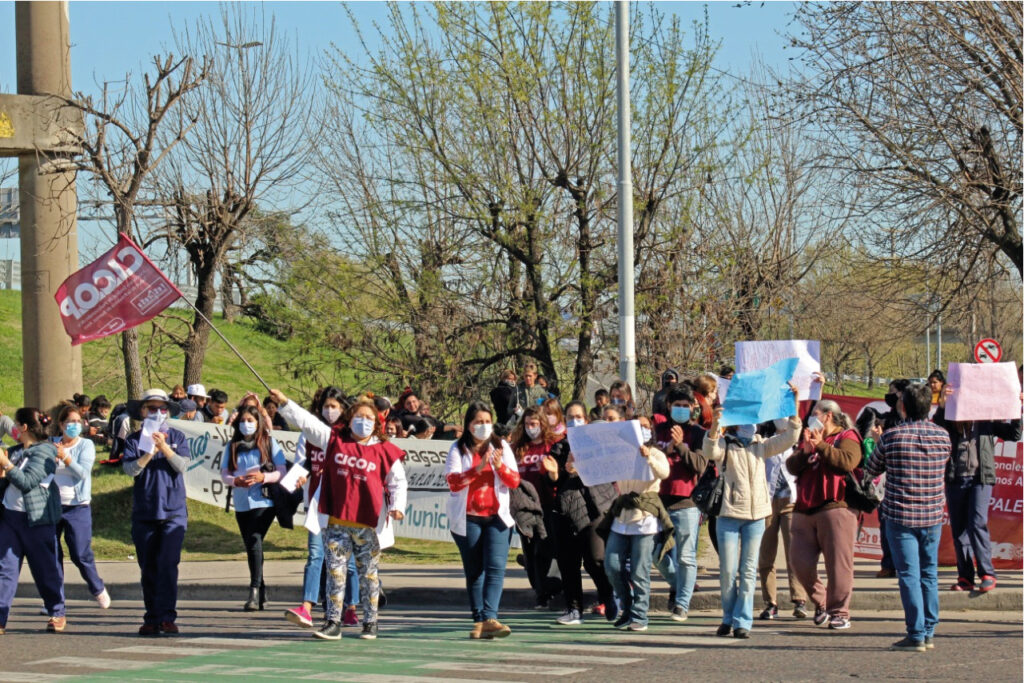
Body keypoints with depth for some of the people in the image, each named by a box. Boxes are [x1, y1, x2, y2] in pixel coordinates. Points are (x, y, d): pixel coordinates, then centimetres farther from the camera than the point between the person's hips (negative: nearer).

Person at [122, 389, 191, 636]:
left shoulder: (177, 437, 8)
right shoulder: (134, 440, 7)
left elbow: (182, 465, -6)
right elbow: (130, 469, -7)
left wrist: (164, 447, -18)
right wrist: (150, 452, -18)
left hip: (173, 512, -1)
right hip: (144, 513, 1)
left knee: (168, 564, -13)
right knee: (148, 568, 4)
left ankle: (167, 617, -15)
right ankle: (152, 619, 11)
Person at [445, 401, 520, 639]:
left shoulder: (501, 447, 9)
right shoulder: (458, 450, 4)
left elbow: (515, 482, 3)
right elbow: (453, 482, -10)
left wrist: (500, 466, -16)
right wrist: (478, 468, -23)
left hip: (497, 517, 1)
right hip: (467, 519, 0)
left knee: (496, 567, -15)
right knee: (474, 571, 4)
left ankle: (489, 617, -24)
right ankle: (479, 621, 8)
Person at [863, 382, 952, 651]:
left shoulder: (891, 437, -10)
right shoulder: (942, 437, 0)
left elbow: (870, 472, 4)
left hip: (901, 516, -3)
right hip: (933, 517, 3)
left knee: (909, 575, -2)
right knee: (929, 574, 12)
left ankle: (916, 635, -5)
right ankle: (928, 632, 16)